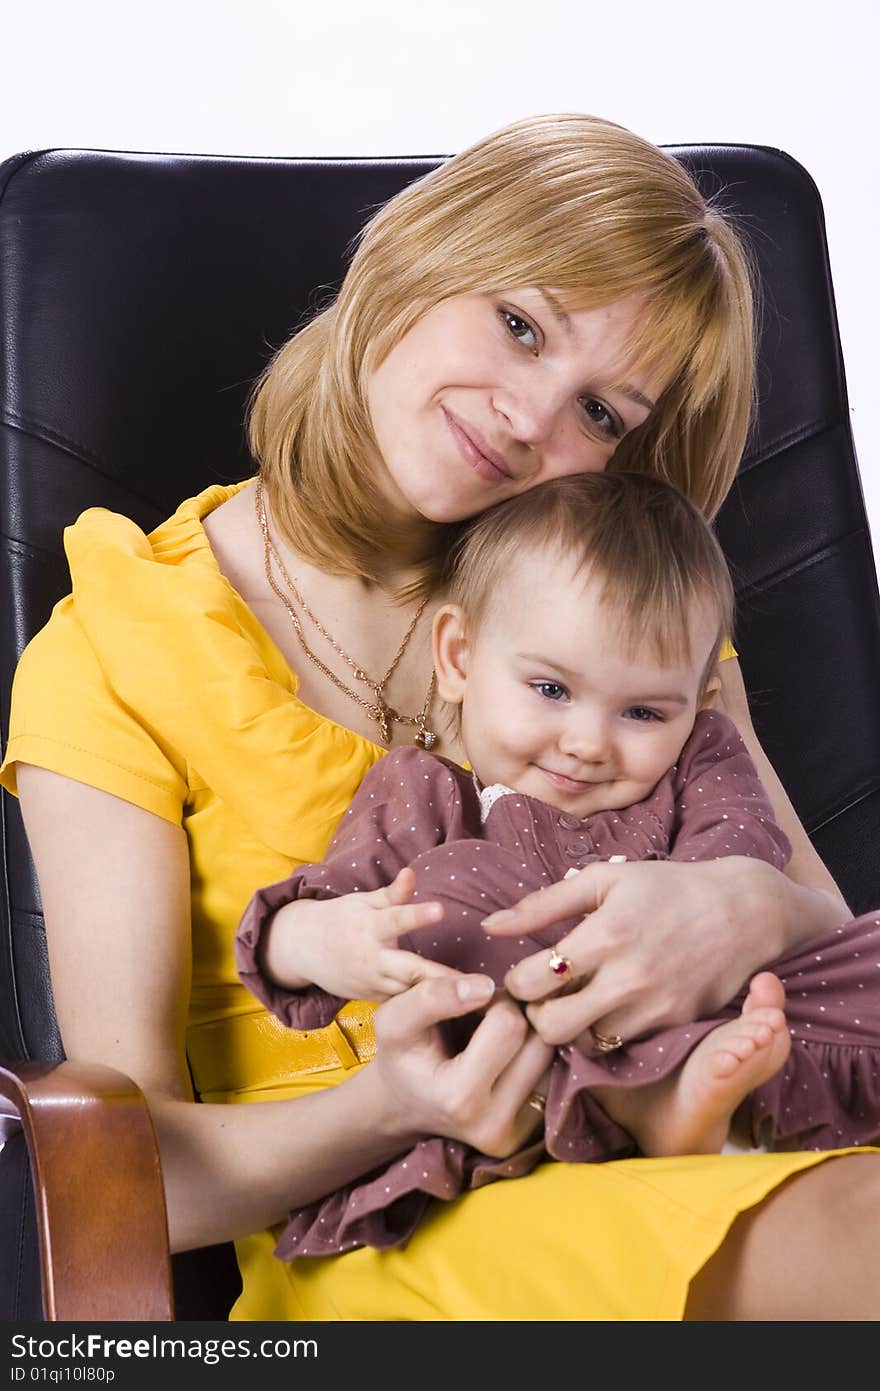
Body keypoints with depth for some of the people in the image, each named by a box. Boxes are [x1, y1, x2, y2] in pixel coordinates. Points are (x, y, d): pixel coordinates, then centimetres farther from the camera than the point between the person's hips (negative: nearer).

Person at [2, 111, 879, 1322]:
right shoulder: (115, 660, -2)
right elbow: (131, 1174, -7)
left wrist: (746, 910, -17)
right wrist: (386, 1111, -27)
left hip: (647, 1168, 5)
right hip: (360, 1241, -4)